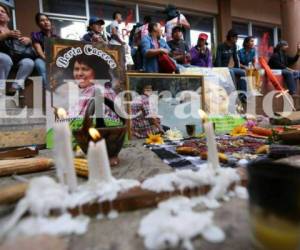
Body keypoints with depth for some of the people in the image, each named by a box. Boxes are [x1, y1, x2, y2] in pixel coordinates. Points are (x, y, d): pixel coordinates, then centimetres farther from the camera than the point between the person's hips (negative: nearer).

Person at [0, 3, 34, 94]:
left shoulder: (14, 31, 22)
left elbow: (29, 40, 18)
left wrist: (27, 40, -6)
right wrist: (7, 34, -18)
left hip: (14, 59, 3)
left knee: (29, 62, -26)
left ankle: (14, 88, -28)